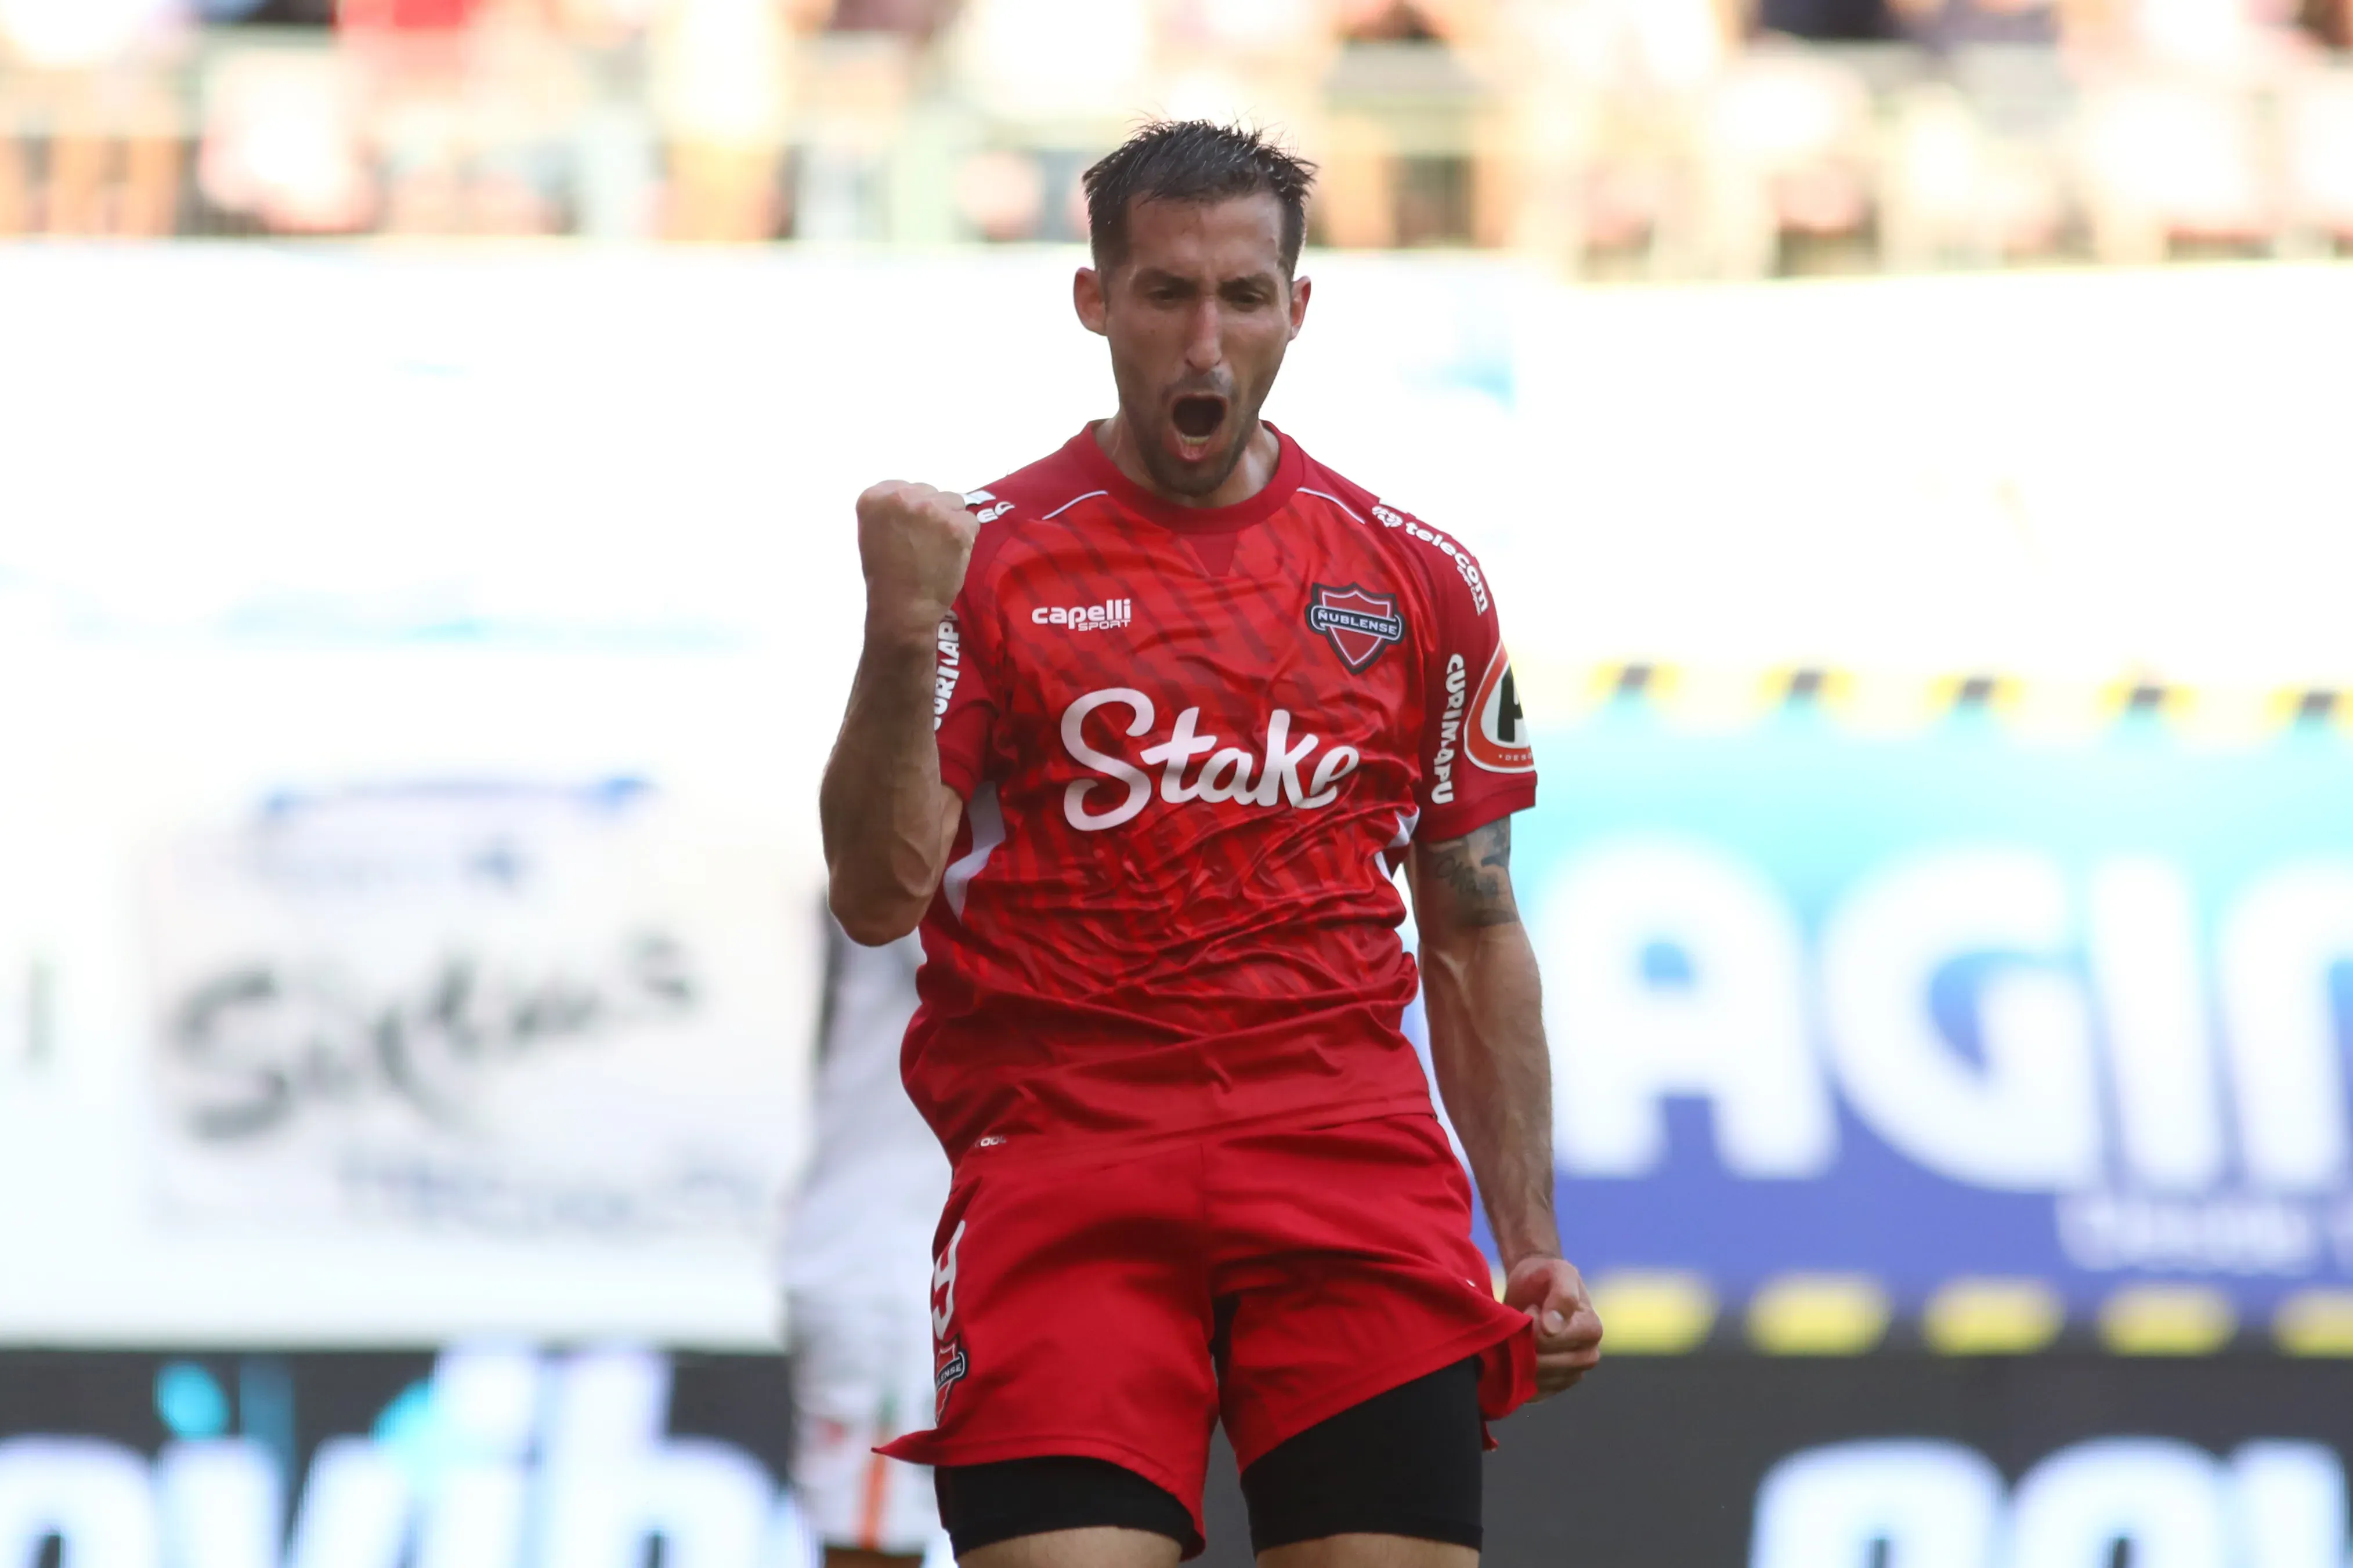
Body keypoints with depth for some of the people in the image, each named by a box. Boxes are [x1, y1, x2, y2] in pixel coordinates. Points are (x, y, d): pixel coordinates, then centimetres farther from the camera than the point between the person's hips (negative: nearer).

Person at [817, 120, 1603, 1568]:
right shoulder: (987, 561, 4)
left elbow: (1475, 941, 17)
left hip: (1354, 1165, 2)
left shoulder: (1418, 580, 12)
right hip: (1061, 1164, -2)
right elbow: (878, 898, -4)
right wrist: (902, 640, -18)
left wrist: (1533, 1242, 12)